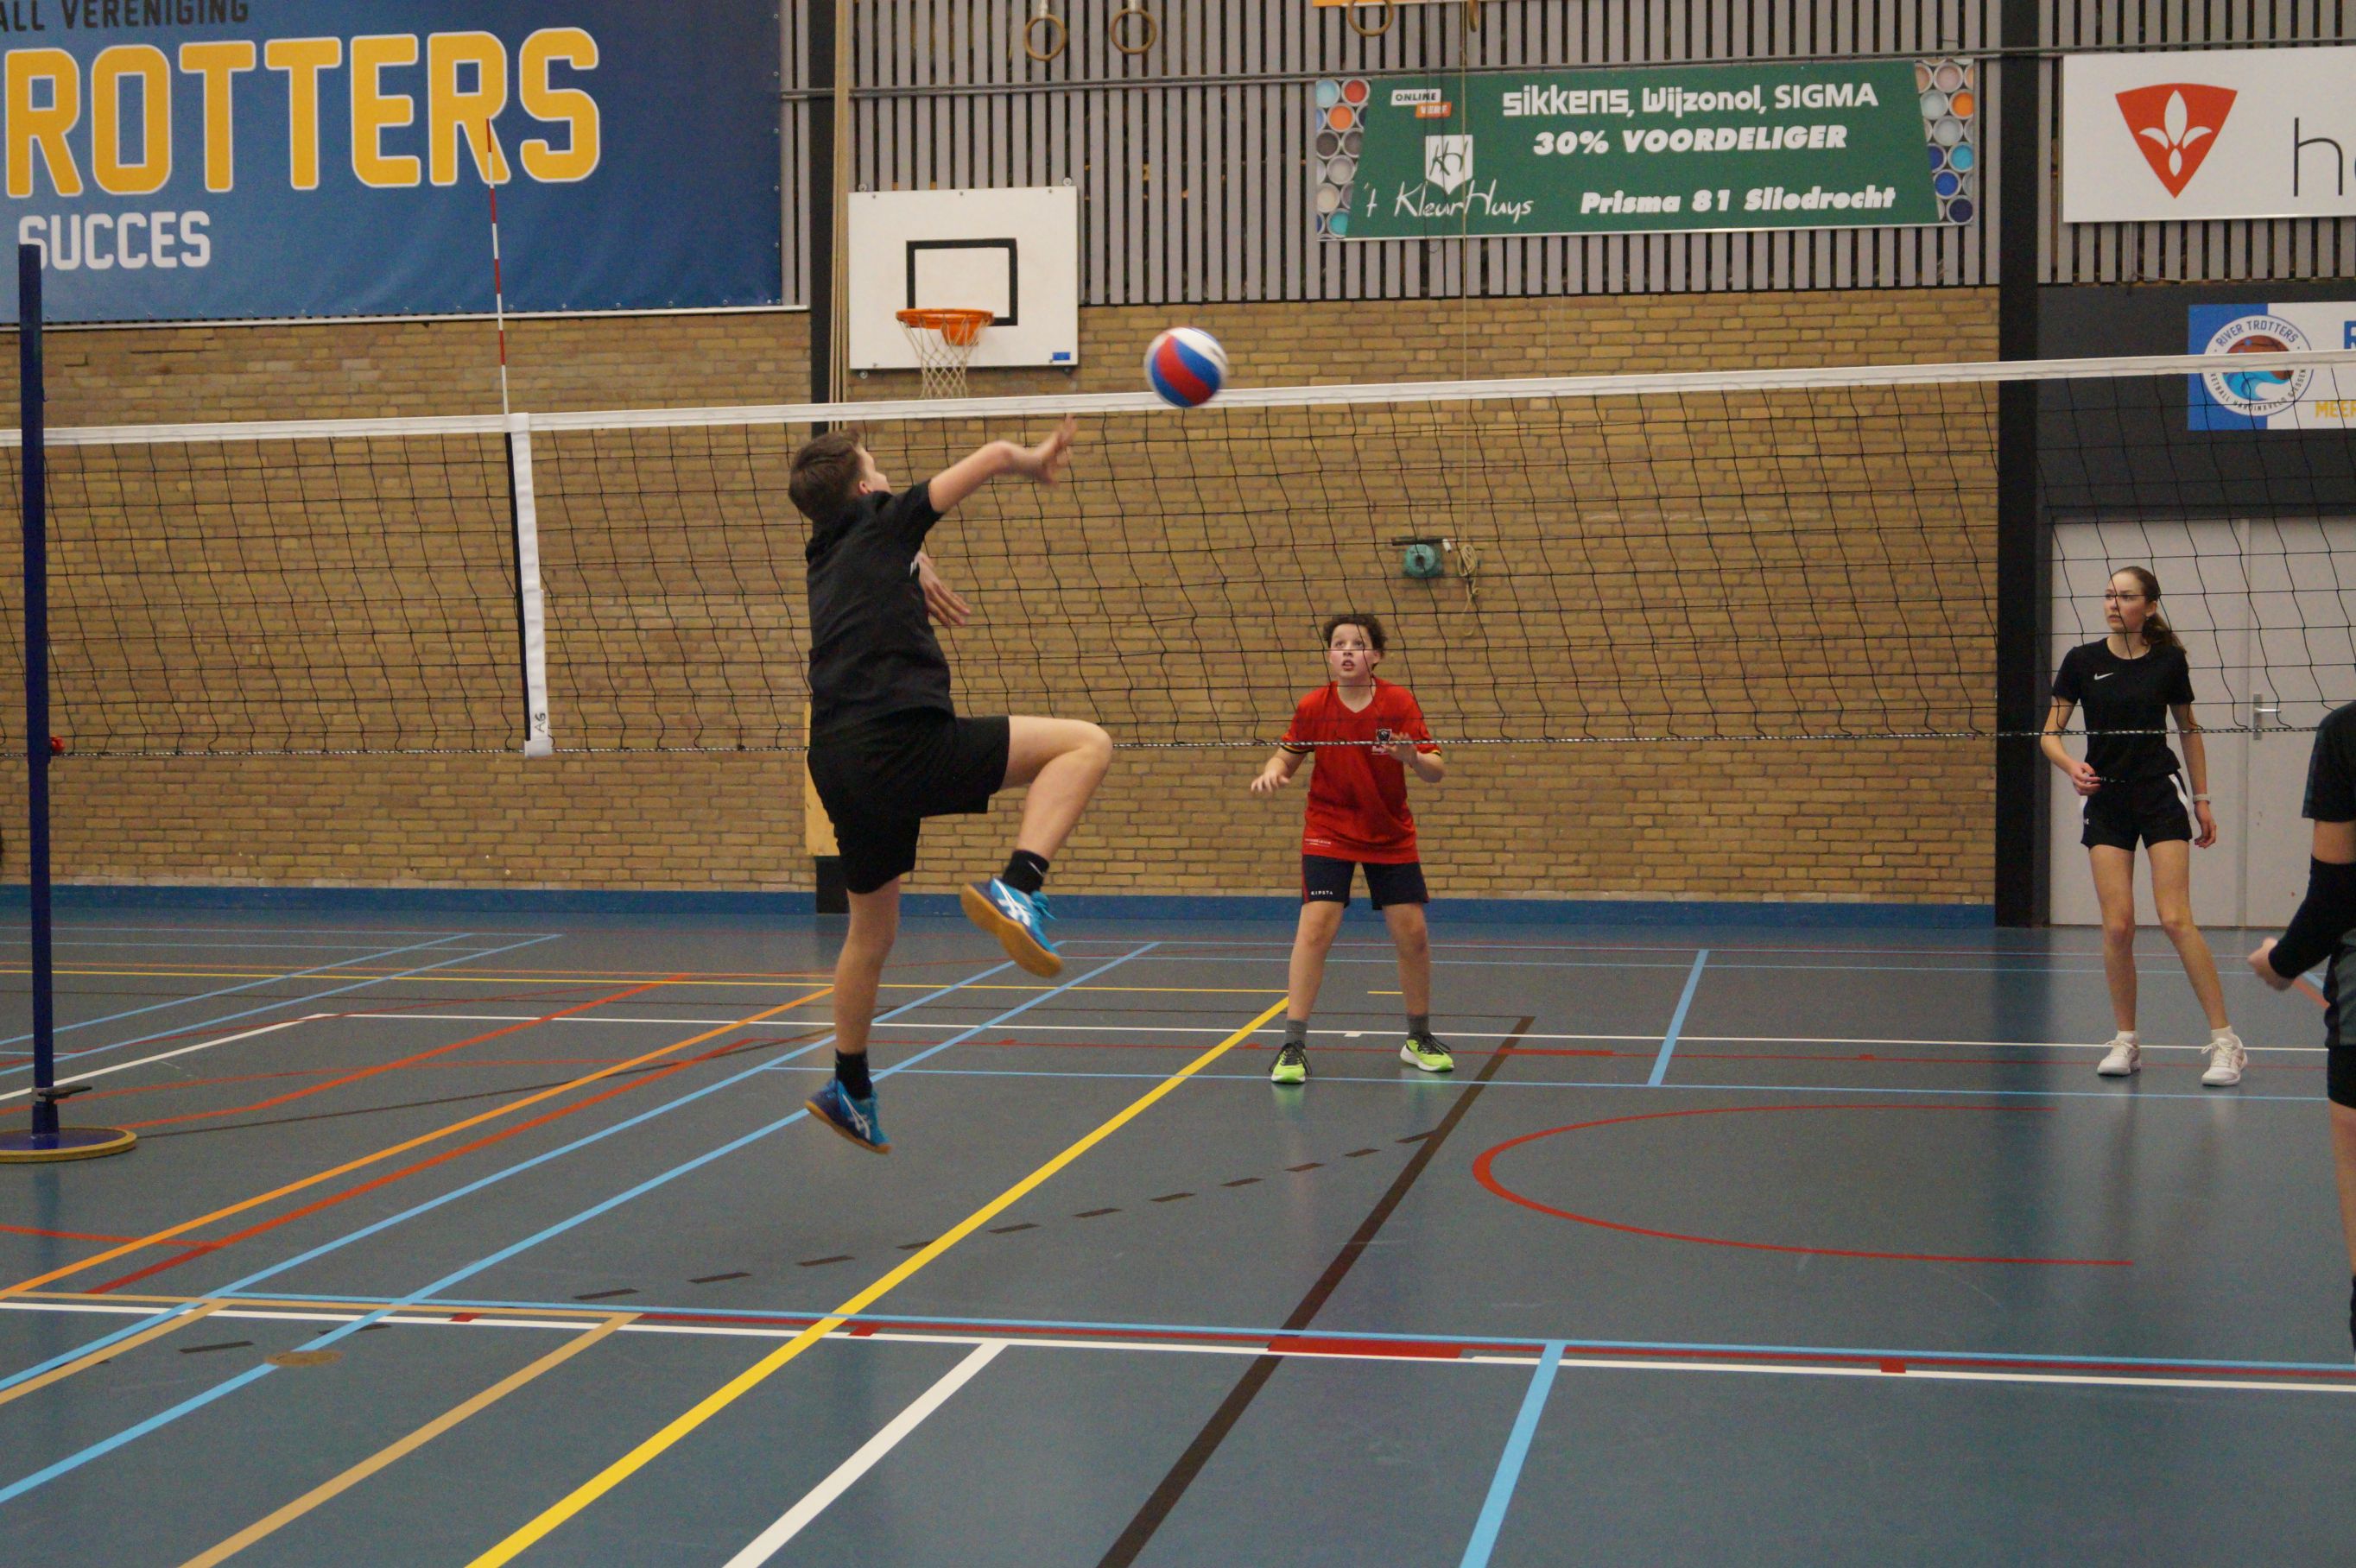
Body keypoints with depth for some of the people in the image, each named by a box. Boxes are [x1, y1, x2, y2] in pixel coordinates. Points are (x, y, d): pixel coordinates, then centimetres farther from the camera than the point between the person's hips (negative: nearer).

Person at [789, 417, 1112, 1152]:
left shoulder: (827, 555, 24)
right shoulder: (881, 527, 5)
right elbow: (994, 455, 4)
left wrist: (918, 572, 48)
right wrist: (1033, 459, 22)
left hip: (839, 765, 8)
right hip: (900, 743, -8)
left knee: (871, 928, 24)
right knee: (1085, 743, -7)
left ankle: (850, 1090, 34)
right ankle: (1017, 888, -26)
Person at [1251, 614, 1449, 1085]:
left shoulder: (1399, 702, -10)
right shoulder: (1313, 706, -8)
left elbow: (1436, 772, -12)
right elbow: (1288, 755, 3)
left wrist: (1412, 758, -34)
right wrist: (1273, 772, -20)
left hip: (1391, 835, 1)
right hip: (1328, 831, -1)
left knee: (1413, 935, 0)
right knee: (1315, 927, -17)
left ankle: (1419, 1039, 21)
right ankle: (1293, 1046, -12)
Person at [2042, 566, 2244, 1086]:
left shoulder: (2169, 660, -1)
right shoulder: (2082, 661, -1)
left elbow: (2189, 730, 12)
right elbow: (2050, 735, 0)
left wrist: (2202, 799, 12)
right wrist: (2071, 766, -21)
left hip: (2161, 794, -1)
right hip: (2105, 801, 1)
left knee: (2175, 919, -11)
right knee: (2117, 925, -5)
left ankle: (2225, 1041, -5)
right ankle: (2126, 1042, 9)